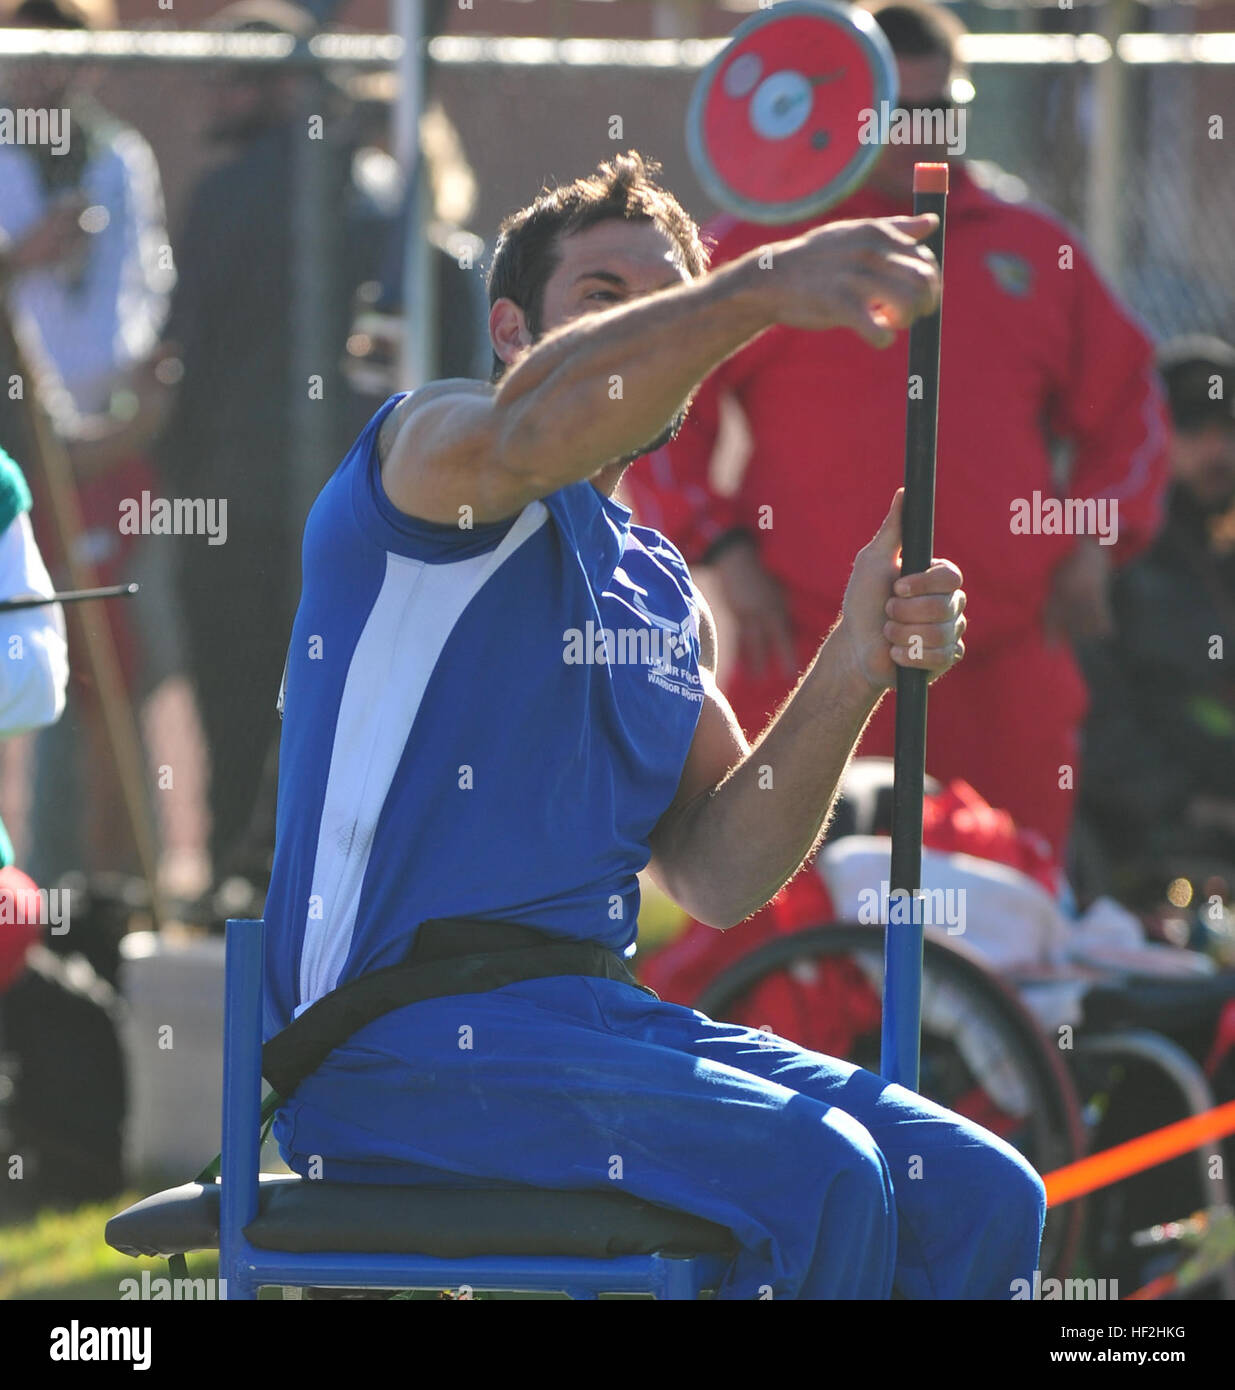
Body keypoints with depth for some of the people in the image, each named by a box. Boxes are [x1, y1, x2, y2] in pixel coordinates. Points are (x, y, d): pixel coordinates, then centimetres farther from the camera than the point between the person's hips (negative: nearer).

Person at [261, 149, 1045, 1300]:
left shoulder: (661, 592, 24)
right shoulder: (431, 448, 1)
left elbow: (714, 878, 13)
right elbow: (527, 428, -26)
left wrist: (852, 669, -1)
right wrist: (762, 289, -40)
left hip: (594, 1013, 8)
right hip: (401, 1038, -8)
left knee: (978, 1195, -8)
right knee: (815, 1179, -27)